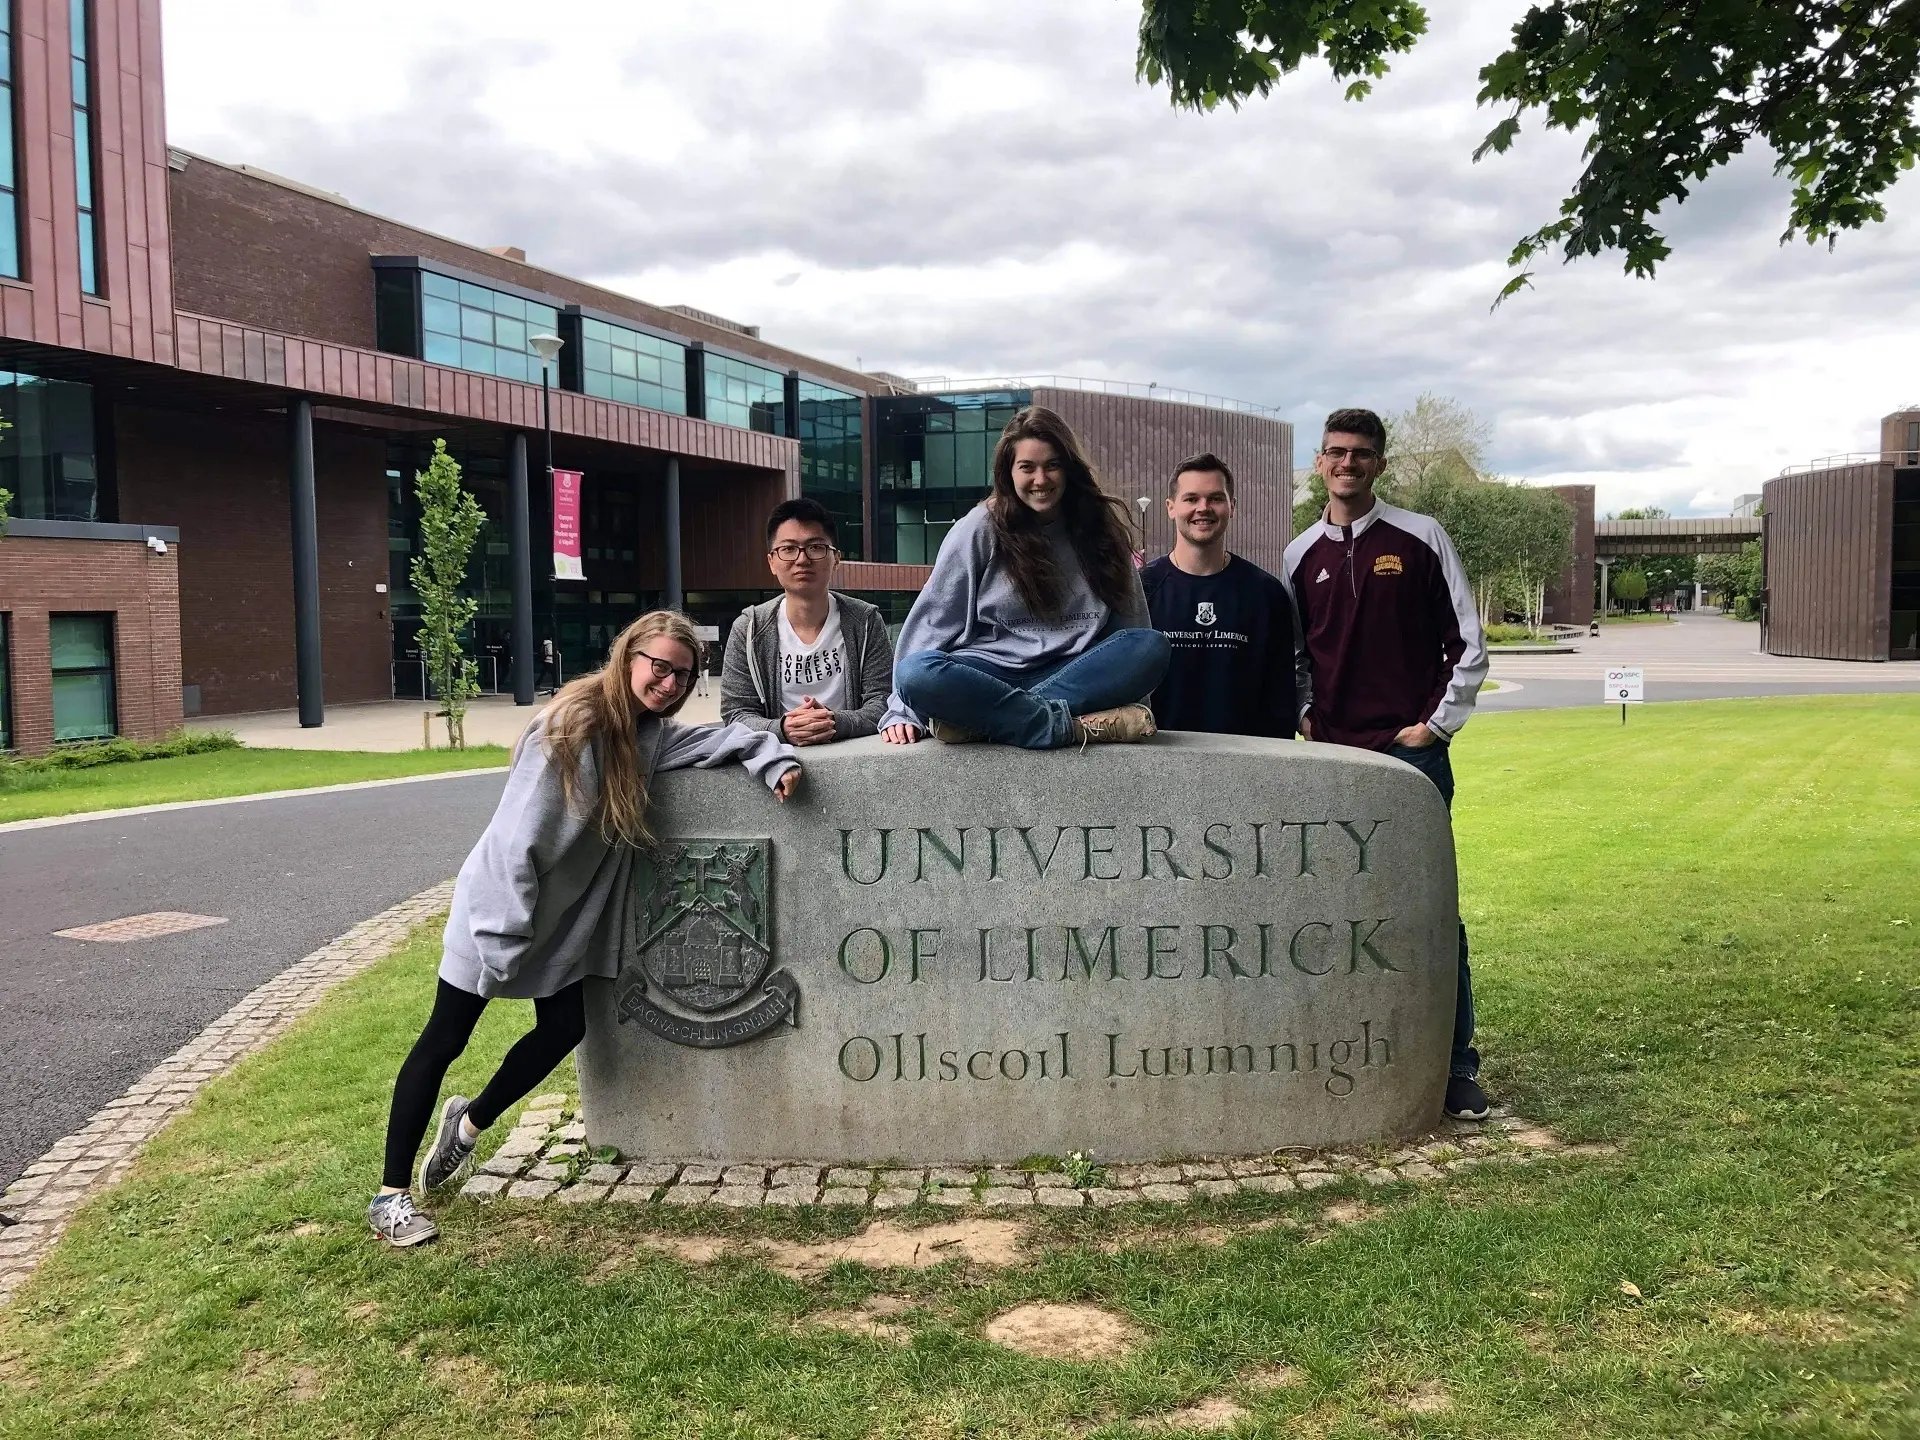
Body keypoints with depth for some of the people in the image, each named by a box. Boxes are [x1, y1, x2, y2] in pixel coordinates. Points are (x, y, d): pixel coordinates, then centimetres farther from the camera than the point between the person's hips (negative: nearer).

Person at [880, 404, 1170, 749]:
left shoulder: (1099, 526, 8)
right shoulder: (979, 529, 0)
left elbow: (1130, 622, 10)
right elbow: (933, 620, -2)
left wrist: (1134, 703, 1)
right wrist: (902, 712, -9)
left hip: (1071, 673, 3)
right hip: (989, 675, -2)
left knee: (1152, 647, -26)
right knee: (915, 672, -34)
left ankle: (986, 717, -31)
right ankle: (1077, 726, -34)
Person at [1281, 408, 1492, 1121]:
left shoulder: (1421, 538, 2)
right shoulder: (1301, 554, 12)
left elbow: (1468, 644, 3)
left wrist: (1436, 723, -2)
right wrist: (1304, 713, 7)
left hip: (1412, 750, -3)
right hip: (1333, 754, 3)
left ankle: (1456, 1065, 4)